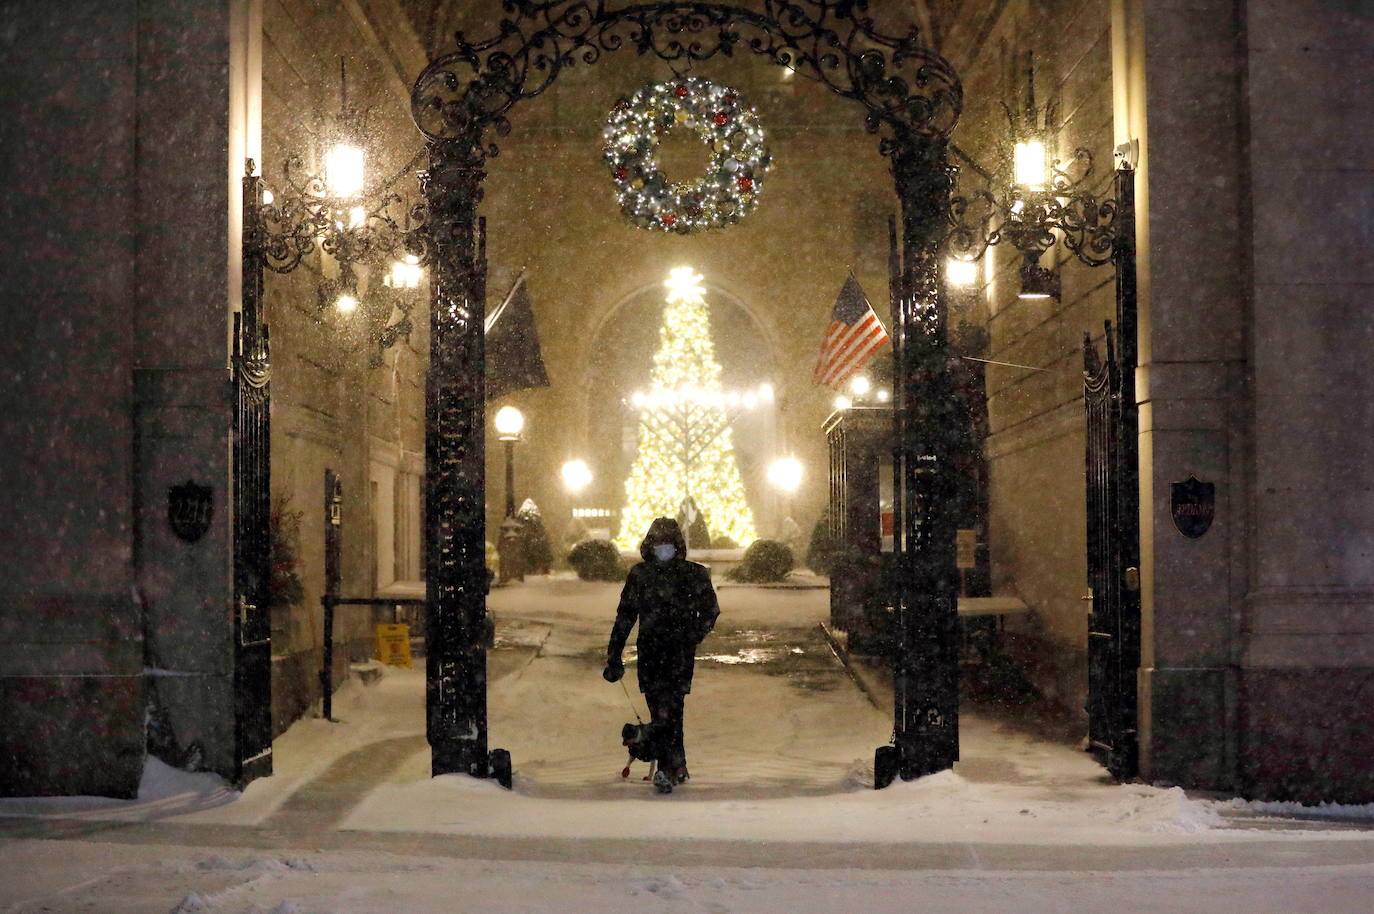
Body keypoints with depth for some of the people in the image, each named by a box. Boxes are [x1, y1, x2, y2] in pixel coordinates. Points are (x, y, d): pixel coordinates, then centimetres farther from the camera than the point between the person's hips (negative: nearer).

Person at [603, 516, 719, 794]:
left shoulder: (694, 575, 2)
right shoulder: (639, 575, 9)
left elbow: (710, 611, 8)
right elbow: (625, 616, 14)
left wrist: (692, 637, -6)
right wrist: (614, 656, 12)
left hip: (680, 653, -3)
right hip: (649, 653, 3)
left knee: (668, 709, -13)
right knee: (659, 710, 3)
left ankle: (668, 769, -11)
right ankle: (677, 767, 14)